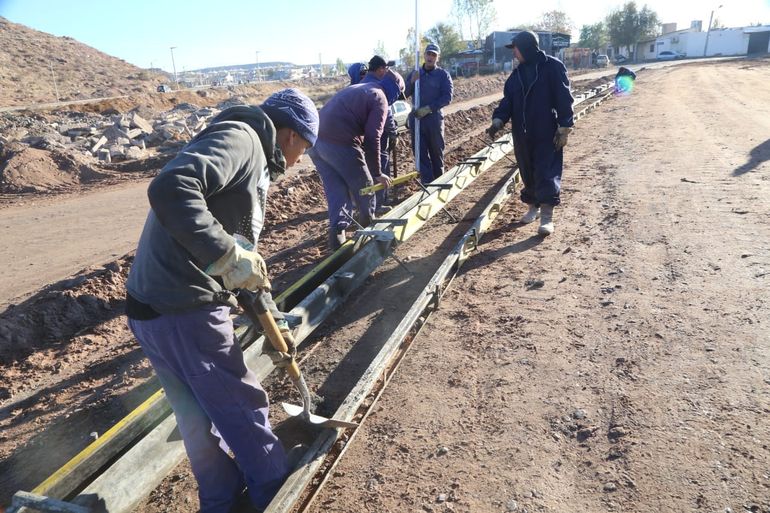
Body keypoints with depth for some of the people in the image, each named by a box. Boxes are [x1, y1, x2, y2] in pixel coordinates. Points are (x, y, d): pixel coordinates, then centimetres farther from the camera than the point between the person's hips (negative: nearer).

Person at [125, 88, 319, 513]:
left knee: (197, 416, 23)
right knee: (242, 407, 11)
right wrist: (227, 256, -27)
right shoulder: (241, 138, -11)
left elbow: (247, 257, 23)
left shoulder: (253, 162, 19)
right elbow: (170, 189, -30)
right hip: (185, 312, -10)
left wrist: (273, 319, 23)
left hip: (153, 308, 10)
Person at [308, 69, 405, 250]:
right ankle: (368, 227, 29)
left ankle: (337, 233, 6)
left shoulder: (356, 89, 28)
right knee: (364, 187, 13)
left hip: (316, 139, 8)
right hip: (340, 144, -8)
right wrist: (377, 173, -3)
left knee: (336, 190, 14)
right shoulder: (379, 99, 2)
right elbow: (372, 138, -8)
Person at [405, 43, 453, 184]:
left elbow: (447, 98, -8)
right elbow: (405, 94, 7)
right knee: (420, 153, 0)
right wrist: (412, 82, -12)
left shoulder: (443, 74, 1)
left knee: (436, 152, 6)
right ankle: (427, 183, 4)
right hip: (416, 119, 3)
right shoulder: (414, 74, 12)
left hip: (434, 119, -3)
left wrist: (428, 108, -18)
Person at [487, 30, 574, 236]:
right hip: (522, 134, 6)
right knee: (527, 173, 13)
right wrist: (498, 121, -9)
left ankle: (547, 217, -5)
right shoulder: (517, 74, 11)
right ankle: (533, 207, 29)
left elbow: (564, 98, -9)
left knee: (547, 174, -7)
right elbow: (508, 100, 8)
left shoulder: (553, 67, -7)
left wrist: (564, 128, -13)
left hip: (548, 134, -6)